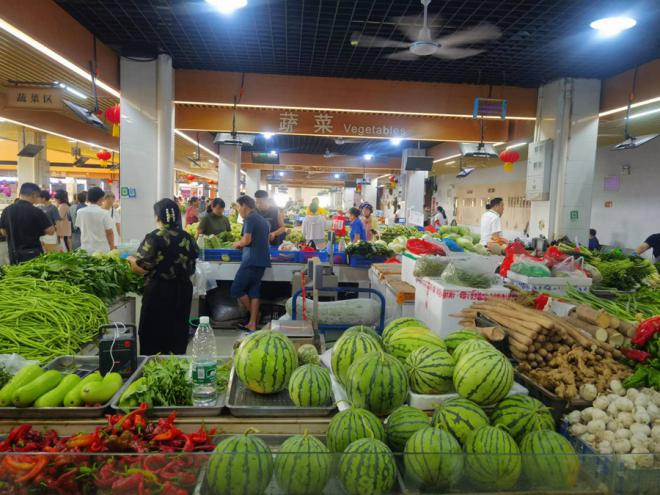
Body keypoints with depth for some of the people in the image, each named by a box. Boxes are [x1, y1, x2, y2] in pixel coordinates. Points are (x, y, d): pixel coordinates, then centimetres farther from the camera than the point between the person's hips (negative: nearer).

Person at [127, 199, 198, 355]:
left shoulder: (153, 238, -13)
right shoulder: (187, 238, -1)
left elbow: (141, 268, -13)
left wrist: (131, 259, 6)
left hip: (158, 292, -4)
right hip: (182, 292, 4)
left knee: (154, 332, 9)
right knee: (178, 331, 15)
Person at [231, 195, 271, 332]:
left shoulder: (249, 219, -8)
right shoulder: (264, 220, 18)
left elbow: (246, 240, -18)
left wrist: (237, 244, 2)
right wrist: (242, 245, 23)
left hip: (251, 260, -8)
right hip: (262, 260, 8)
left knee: (236, 290, 1)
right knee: (254, 291, 8)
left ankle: (254, 315, 10)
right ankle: (252, 324, 8)